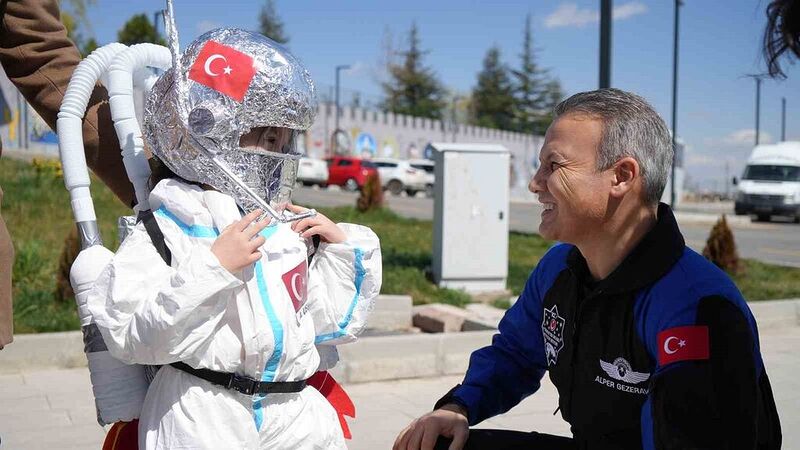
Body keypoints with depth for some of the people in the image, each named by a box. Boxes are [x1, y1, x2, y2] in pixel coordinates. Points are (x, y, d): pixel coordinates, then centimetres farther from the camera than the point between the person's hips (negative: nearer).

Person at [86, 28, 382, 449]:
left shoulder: (292, 229, 9)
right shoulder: (165, 230, -6)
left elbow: (333, 324, 14)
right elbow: (131, 337, -18)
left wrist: (343, 249, 3)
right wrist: (214, 267, -22)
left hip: (294, 412, 5)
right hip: (202, 415, -5)